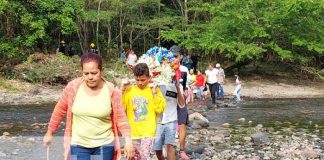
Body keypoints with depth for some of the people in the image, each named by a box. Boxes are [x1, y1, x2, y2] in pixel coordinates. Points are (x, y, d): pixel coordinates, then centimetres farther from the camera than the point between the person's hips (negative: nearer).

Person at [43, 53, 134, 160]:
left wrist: (128, 140, -16)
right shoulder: (73, 87, -9)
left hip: (104, 145, 0)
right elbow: (59, 111, 4)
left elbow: (120, 118, -4)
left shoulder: (111, 91, -9)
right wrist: (50, 133, 12)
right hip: (78, 145, 0)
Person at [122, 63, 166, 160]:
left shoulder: (154, 89, -1)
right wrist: (122, 91, -7)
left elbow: (160, 109, -6)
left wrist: (154, 93, -13)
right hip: (133, 131, 3)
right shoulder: (129, 90, 3)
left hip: (148, 131, -3)